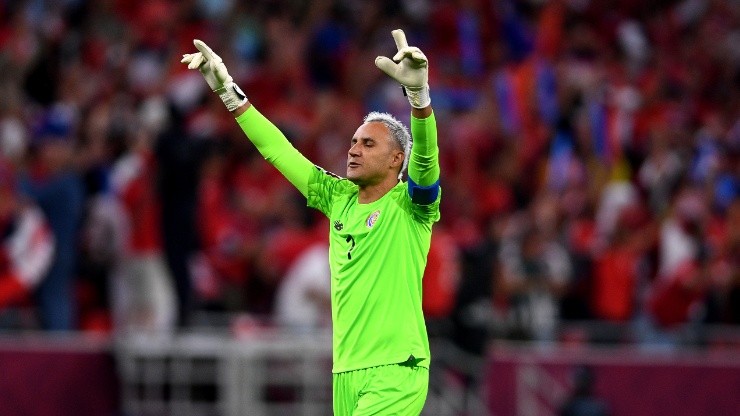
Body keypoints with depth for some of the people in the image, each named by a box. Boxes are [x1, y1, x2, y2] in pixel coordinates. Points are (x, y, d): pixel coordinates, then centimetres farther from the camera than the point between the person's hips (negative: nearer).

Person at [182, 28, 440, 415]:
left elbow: (425, 155, -21)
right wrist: (228, 90, 13)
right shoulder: (339, 199, 14)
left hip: (396, 371, -6)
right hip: (345, 373, 6)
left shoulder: (409, 205, -2)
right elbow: (277, 149, 17)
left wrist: (418, 91, -39)